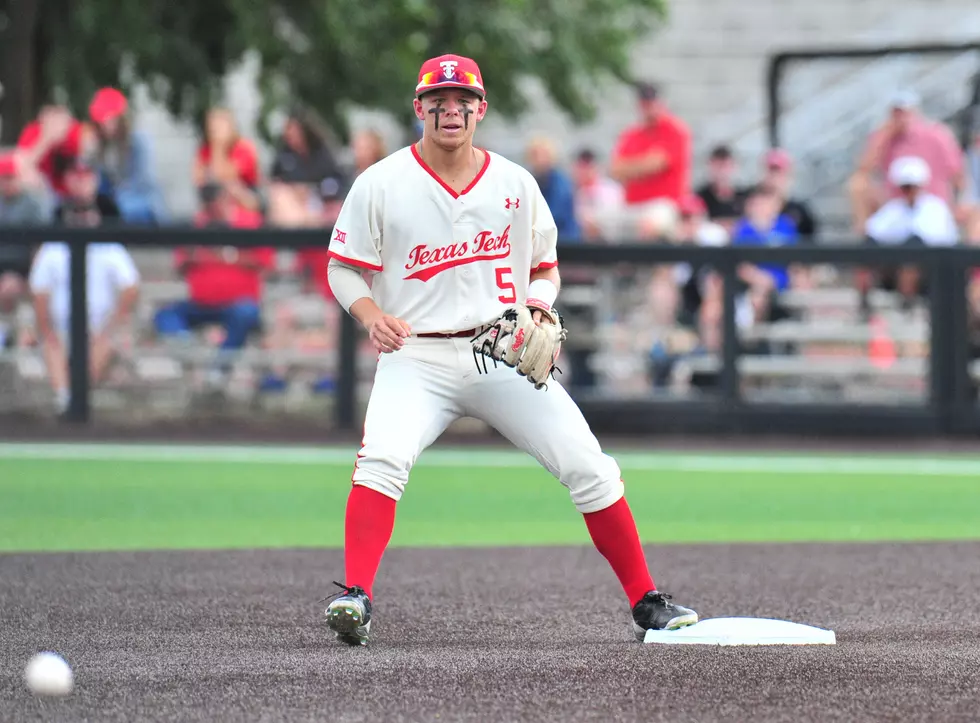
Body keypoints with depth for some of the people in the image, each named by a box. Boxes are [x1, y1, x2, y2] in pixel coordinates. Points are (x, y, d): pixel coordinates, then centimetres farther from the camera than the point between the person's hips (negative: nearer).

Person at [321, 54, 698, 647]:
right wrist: (372, 315, -16)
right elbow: (344, 267, 4)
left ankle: (645, 602, 5)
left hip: (504, 355, 2)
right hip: (417, 358, -2)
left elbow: (546, 266, 18)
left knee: (589, 466, -6)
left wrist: (539, 304, -5)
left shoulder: (516, 184, 7)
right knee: (382, 460, -29)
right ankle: (356, 597, -31)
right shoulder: (381, 185, -1)